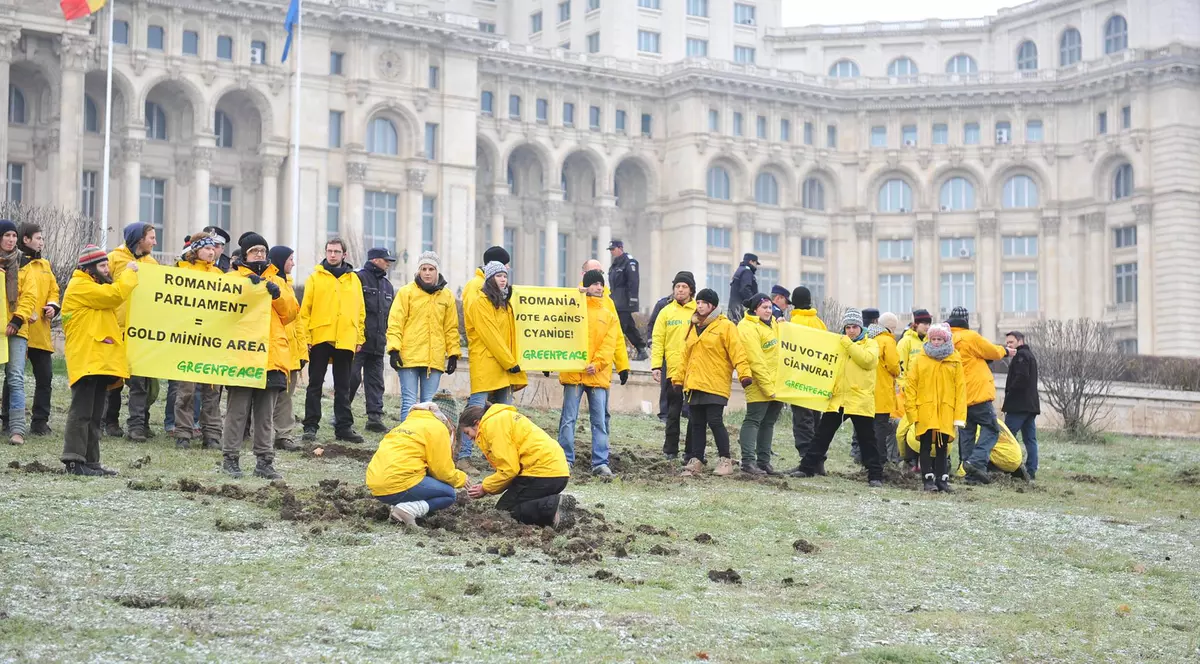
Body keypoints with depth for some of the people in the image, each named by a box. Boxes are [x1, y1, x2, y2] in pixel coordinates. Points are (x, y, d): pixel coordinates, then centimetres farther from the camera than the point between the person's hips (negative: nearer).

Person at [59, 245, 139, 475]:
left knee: (95, 415, 11)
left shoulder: (94, 286, 26)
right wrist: (129, 273, -7)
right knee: (81, 411, -12)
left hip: (101, 360, 10)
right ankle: (74, 461, -14)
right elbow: (114, 295, -18)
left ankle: (90, 461, 14)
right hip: (86, 360, -10)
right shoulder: (79, 286, -8)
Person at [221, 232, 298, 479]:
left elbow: (291, 313, 8)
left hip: (272, 355, 4)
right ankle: (230, 458, 1)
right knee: (237, 410, -5)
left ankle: (264, 460, 11)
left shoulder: (277, 281, 19)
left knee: (266, 413, 7)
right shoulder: (232, 278, 8)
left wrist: (278, 295, -8)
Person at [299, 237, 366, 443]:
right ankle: (311, 425, 6)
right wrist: (305, 337, -8)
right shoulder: (315, 277, 3)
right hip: (320, 338, -2)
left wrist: (360, 338, 5)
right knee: (315, 384, 3)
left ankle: (344, 426, 11)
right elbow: (305, 309, -1)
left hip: (345, 340, 2)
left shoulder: (353, 279, 11)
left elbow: (360, 310, 11)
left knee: (343, 387, 7)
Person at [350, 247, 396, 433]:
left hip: (378, 342, 7)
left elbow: (390, 313, 24)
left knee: (376, 381, 6)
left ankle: (375, 416, 7)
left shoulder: (387, 284, 19)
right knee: (352, 377, -7)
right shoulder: (359, 278, -5)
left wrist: (386, 335, 16)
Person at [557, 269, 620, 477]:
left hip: (598, 373, 2)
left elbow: (609, 345, 2)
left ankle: (600, 463, 2)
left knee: (600, 421, 1)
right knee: (568, 419, -1)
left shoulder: (609, 316, 12)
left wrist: (597, 364, -11)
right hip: (573, 372, -2)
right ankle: (566, 460, 4)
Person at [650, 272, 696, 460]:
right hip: (671, 370, 1)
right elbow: (658, 341, 4)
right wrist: (656, 366, -6)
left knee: (694, 413, 0)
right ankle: (670, 450, 13)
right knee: (673, 412, 6)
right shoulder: (666, 312, 7)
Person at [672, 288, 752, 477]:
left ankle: (725, 460, -1)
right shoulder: (693, 327, 18)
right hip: (694, 384, 7)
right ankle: (696, 460, 13)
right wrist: (678, 378, 19)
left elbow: (737, 352, -10)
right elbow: (685, 355, 21)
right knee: (696, 423, 8)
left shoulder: (725, 326, -3)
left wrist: (744, 374, -20)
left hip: (715, 384, -7)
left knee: (715, 421, -11)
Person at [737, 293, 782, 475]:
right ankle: (748, 462, -10)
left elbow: (780, 347, 23)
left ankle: (764, 461, 18)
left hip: (776, 384, 9)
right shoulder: (748, 328, -14)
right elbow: (756, 361, -19)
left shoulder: (772, 323, 14)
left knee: (768, 422, 12)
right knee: (753, 420, -8)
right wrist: (767, 387, -22)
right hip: (760, 386, -9)